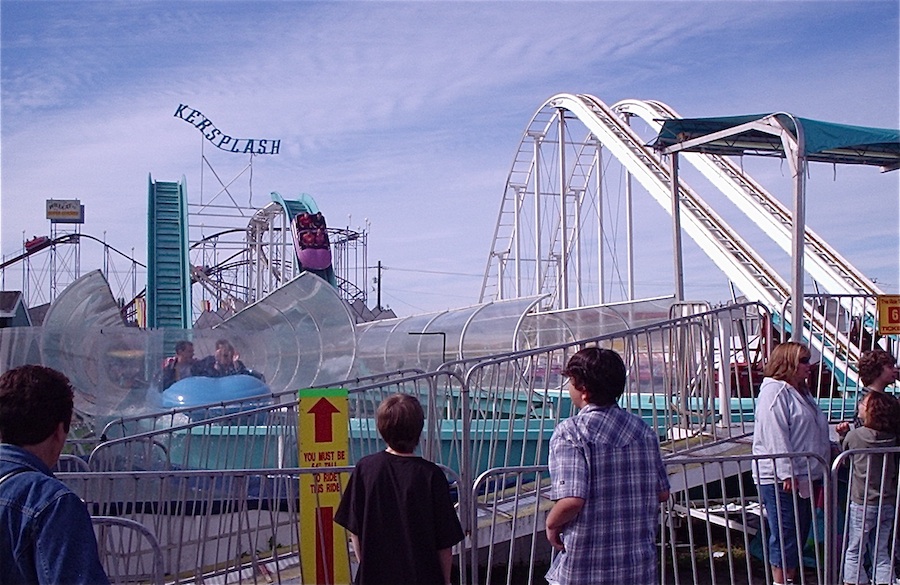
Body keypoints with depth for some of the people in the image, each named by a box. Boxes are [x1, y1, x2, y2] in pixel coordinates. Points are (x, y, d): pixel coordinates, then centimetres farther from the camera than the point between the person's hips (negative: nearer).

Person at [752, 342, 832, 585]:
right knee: (785, 536, -4)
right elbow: (775, 436, -22)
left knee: (800, 534, 14)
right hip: (781, 480, -10)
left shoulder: (801, 392, 18)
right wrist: (786, 473, -26)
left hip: (804, 477, 10)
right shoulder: (774, 392, -14)